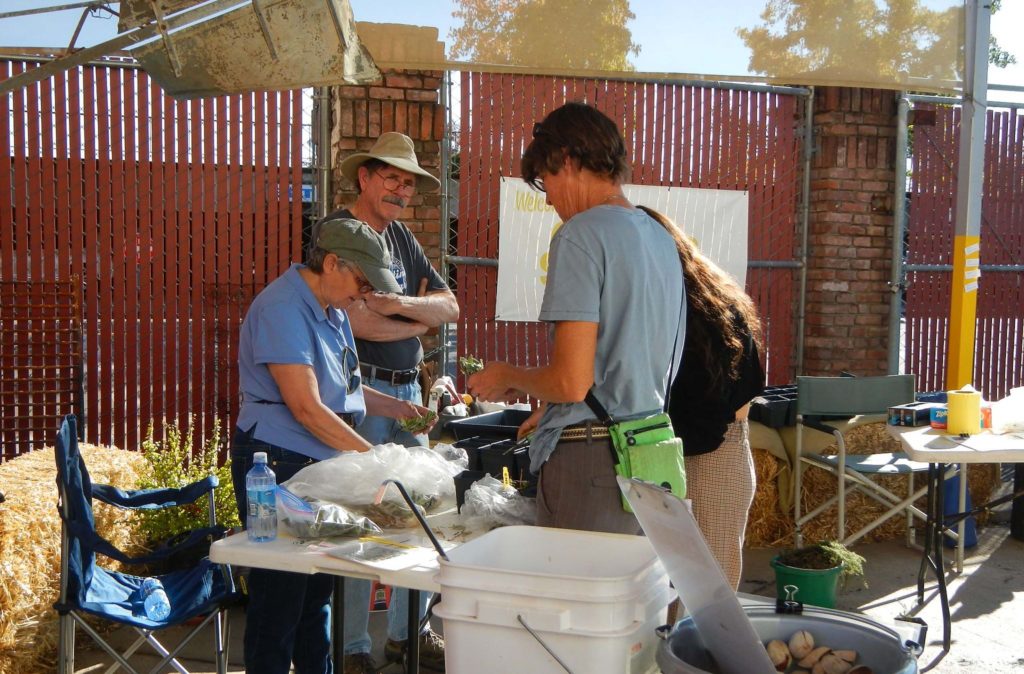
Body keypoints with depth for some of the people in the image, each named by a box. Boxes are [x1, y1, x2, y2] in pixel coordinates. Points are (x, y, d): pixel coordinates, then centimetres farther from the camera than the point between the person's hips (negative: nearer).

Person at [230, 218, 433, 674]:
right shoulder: (283, 309, -18)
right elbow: (307, 409, -23)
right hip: (277, 466, -9)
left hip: (321, 465, 9)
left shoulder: (332, 310, 13)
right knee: (279, 595, -1)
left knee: (318, 589, 16)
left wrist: (398, 408, 10)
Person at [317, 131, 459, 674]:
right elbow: (359, 321, -18)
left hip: (406, 390, 8)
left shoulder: (401, 236, 15)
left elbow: (449, 307, 8)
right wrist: (419, 320, -2)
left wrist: (398, 304, -12)